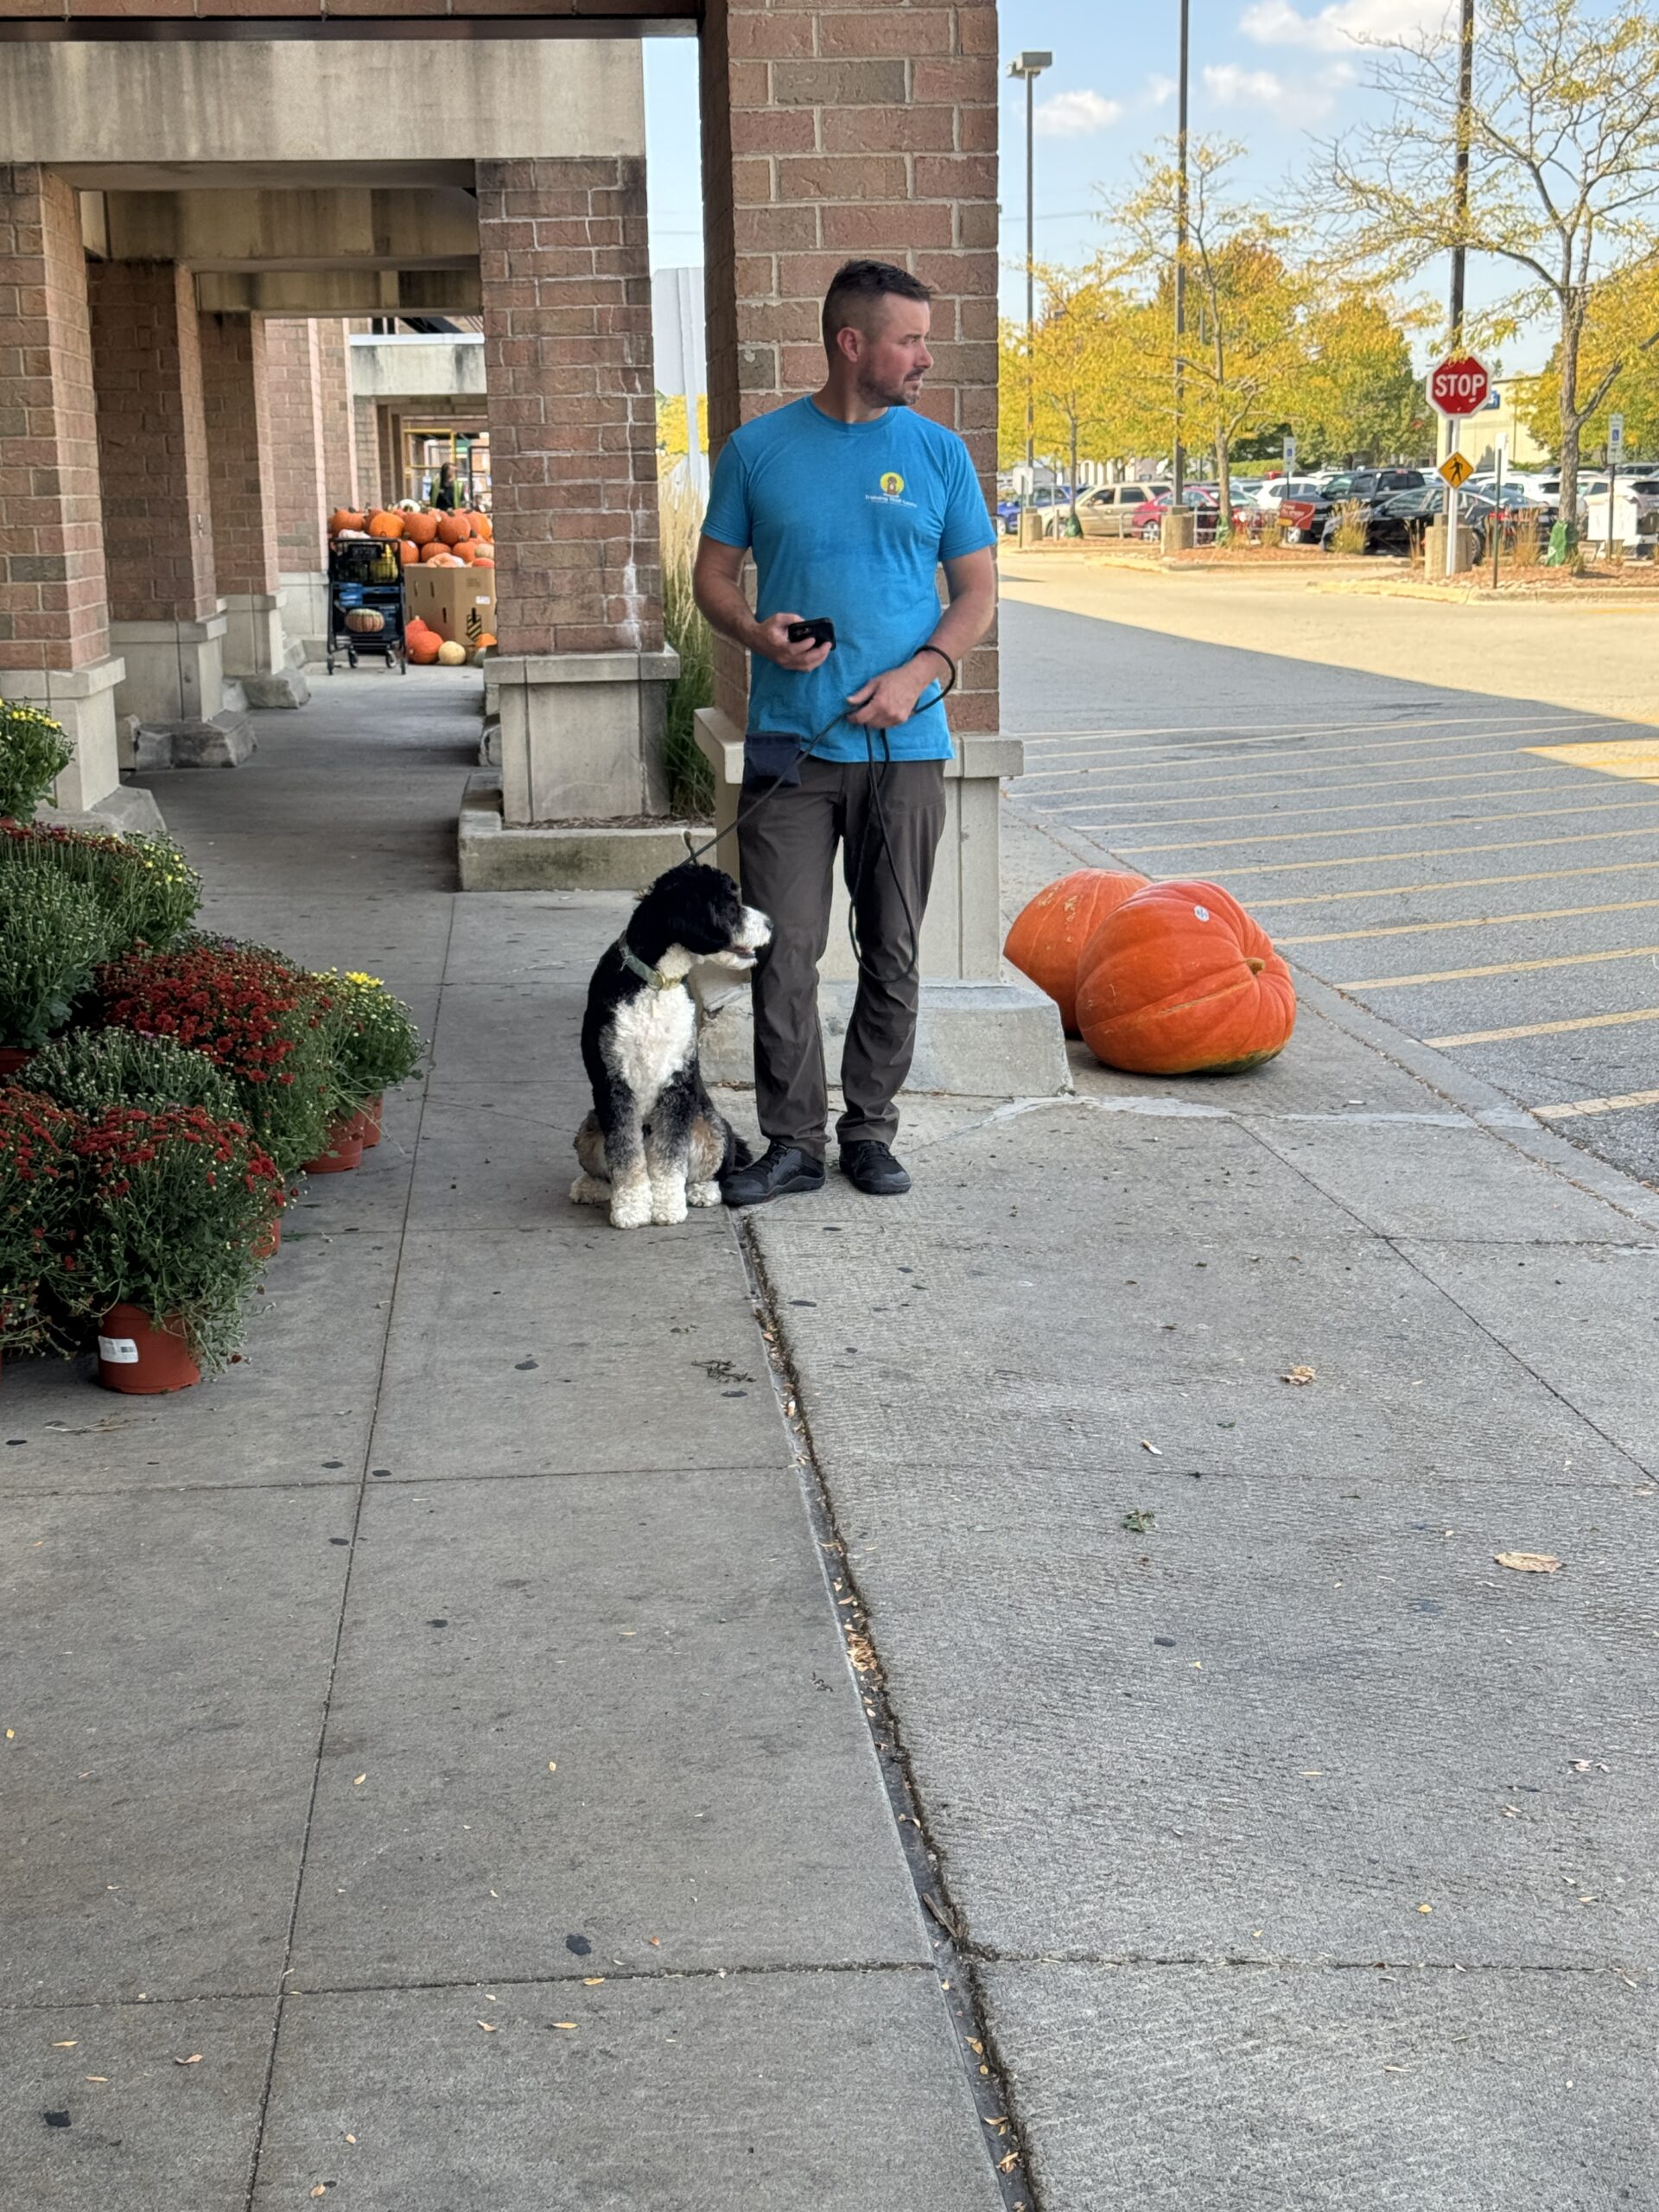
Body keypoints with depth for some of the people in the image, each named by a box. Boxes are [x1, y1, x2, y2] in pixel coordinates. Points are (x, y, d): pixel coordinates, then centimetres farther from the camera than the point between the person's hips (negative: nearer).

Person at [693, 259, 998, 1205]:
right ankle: (793, 1142, 8)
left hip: (905, 745, 1)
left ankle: (871, 1130, 20)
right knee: (784, 956, -3)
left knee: (893, 955, 7)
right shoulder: (760, 447, 3)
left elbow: (978, 591, 7)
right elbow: (714, 575, 9)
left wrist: (920, 672, -10)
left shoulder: (939, 452, 5)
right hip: (790, 744, -1)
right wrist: (758, 633, -12)